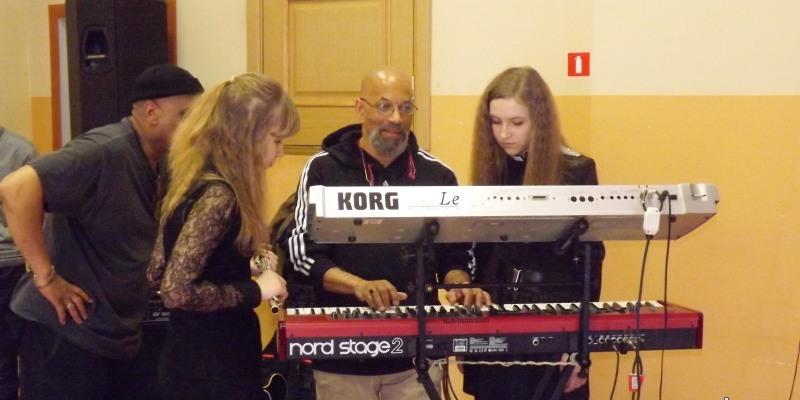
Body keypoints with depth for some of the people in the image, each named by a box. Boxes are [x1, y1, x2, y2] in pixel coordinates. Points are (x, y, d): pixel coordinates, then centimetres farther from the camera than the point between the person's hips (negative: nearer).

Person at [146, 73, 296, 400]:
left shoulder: (196, 182, 5)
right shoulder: (217, 195, -21)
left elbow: (157, 275, 10)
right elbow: (176, 291, -27)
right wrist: (255, 290, -17)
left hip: (197, 362, 9)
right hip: (210, 371, -9)